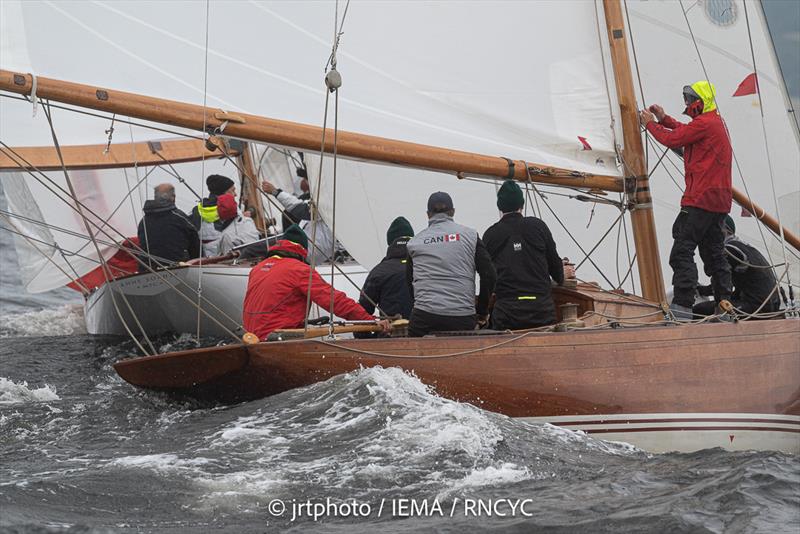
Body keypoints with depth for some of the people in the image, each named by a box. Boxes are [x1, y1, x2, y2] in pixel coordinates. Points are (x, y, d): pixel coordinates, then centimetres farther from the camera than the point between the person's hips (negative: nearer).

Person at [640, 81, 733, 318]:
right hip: (719, 200, 10)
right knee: (714, 252, 14)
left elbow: (672, 139, -10)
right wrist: (664, 119, 22)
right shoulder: (715, 121, 19)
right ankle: (724, 302, 15)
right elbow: (686, 132, 28)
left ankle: (682, 306, -17)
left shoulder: (704, 123, -12)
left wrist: (650, 123, 3)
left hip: (700, 199, -10)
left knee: (682, 250, -11)